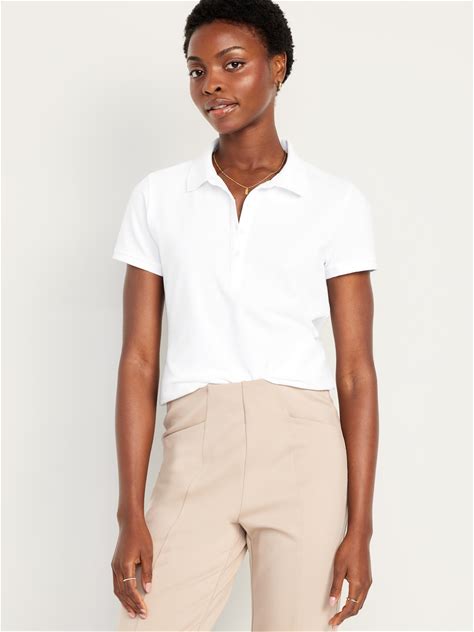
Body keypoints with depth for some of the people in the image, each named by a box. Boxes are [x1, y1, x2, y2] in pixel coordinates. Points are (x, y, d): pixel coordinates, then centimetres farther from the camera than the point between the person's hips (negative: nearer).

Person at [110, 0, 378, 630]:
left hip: (303, 452, -1)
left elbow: (356, 371, 3)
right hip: (194, 458, 1)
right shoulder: (158, 197, 8)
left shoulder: (337, 202, 4)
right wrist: (131, 517, -1)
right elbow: (139, 361, 6)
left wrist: (359, 528, -2)